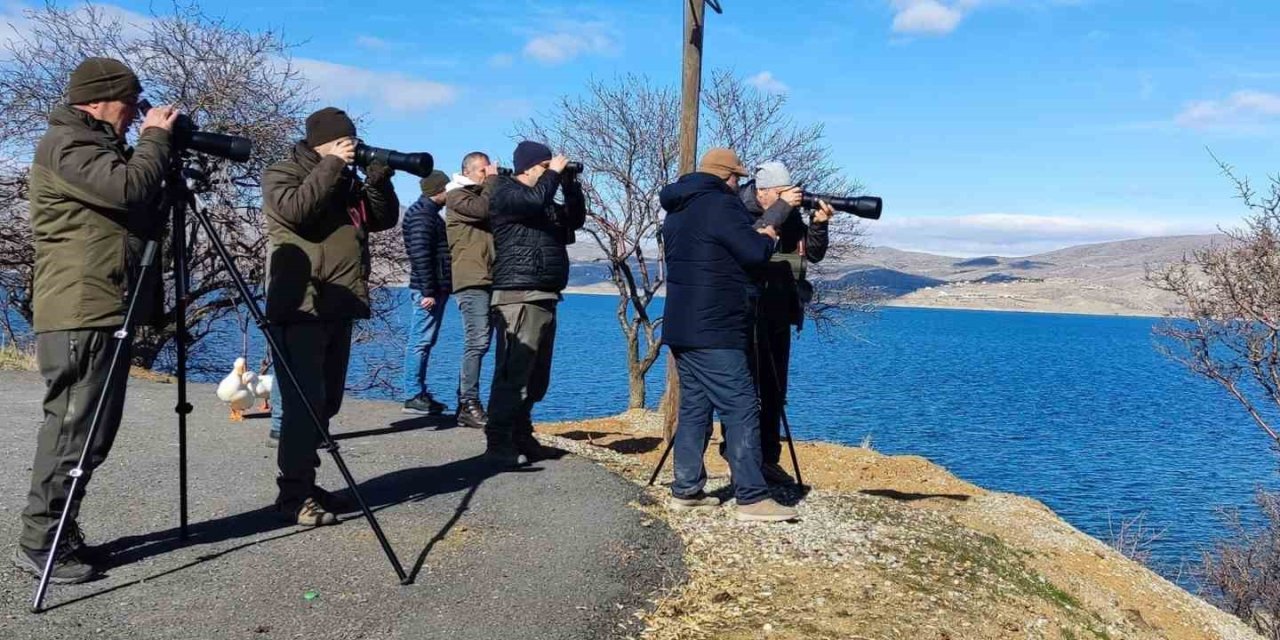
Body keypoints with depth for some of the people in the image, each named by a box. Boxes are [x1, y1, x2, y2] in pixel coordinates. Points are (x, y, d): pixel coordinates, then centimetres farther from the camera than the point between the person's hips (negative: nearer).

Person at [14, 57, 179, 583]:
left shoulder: (97, 145, 23)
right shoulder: (66, 144, -8)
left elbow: (142, 215, 23)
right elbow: (129, 189, -23)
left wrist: (154, 145, 12)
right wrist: (156, 138, -8)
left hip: (102, 313, 10)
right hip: (79, 315, -10)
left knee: (86, 430, 13)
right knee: (74, 430, -9)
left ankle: (60, 536, 21)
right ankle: (39, 544, -1)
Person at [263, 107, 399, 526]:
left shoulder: (348, 180, 20)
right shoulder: (282, 173, 1)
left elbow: (384, 219, 14)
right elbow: (296, 210, -19)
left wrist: (379, 178, 0)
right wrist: (331, 165, -14)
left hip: (339, 307, 7)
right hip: (299, 307, -7)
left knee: (326, 402, 10)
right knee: (305, 402, -12)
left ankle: (306, 483, 19)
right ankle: (294, 495, -8)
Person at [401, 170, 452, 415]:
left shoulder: (430, 213, 21)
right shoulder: (421, 215, -11)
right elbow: (420, 255, -19)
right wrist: (427, 291, -22)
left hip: (436, 288, 10)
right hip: (427, 289, -10)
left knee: (424, 341, 12)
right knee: (420, 341, -8)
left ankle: (419, 393, 17)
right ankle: (414, 397, -5)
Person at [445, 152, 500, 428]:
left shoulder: (482, 195, 25)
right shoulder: (456, 195, 1)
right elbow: (483, 209, -17)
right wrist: (492, 180, -5)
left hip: (488, 280, 9)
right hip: (471, 280, -9)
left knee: (478, 342, 10)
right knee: (477, 342, -14)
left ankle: (466, 402, 17)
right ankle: (469, 405, -12)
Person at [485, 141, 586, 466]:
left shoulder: (547, 202, 24)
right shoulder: (505, 191, -3)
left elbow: (576, 218, 25)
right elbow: (536, 200, -21)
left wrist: (569, 182, 15)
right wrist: (554, 173, -5)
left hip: (545, 298, 10)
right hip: (519, 298, -9)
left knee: (536, 377, 12)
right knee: (513, 373, -14)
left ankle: (521, 436, 20)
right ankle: (498, 443, -12)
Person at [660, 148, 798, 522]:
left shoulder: (677, 211, 17)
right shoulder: (720, 204, -12)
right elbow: (755, 254, -16)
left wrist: (754, 236, 15)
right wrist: (767, 237, 5)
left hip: (682, 328, 10)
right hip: (713, 332, -10)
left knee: (694, 407, 12)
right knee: (742, 409, -8)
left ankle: (686, 491, 13)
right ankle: (752, 498, -10)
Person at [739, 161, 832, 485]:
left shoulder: (790, 216, 10)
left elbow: (813, 255, 9)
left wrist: (818, 224, -8)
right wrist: (781, 208, -26)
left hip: (779, 318, 7)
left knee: (774, 393, 11)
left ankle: (768, 460, 21)